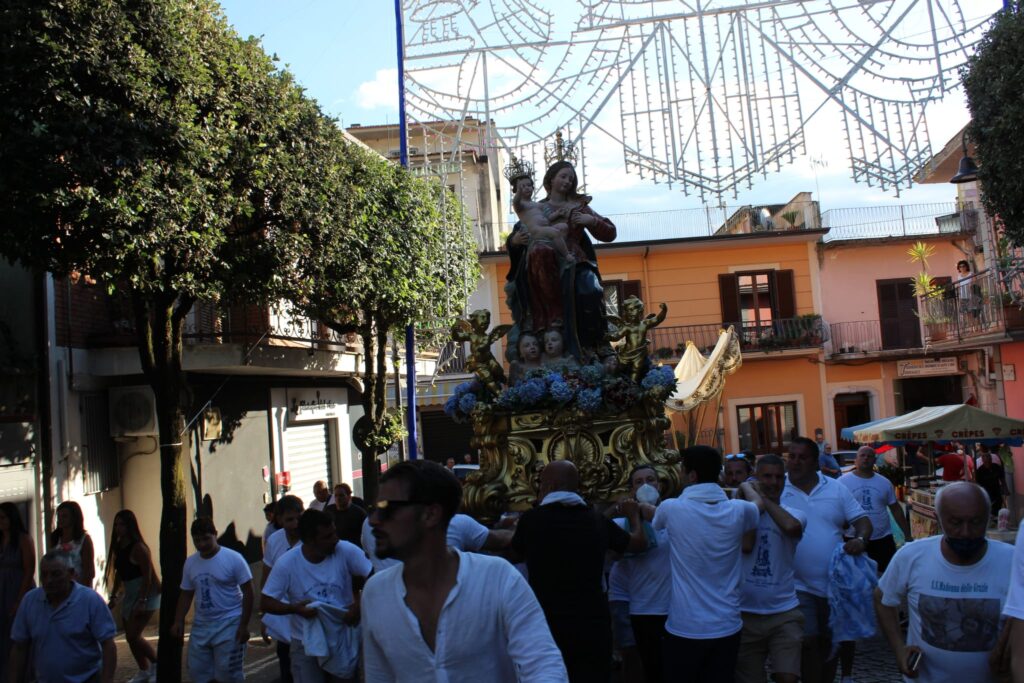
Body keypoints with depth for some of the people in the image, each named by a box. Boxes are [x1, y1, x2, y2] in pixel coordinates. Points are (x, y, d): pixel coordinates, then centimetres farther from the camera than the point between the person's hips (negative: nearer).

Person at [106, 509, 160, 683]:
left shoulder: (138, 548, -19)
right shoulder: (118, 547, 5)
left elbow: (148, 576, -20)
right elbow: (119, 573, 14)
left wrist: (142, 601, -23)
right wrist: (114, 596, 13)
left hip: (146, 595, -8)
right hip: (130, 595, 9)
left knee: (133, 635, -12)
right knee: (130, 636, 10)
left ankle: (156, 664, 7)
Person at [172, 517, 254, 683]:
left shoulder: (233, 558, -12)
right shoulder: (190, 562, 4)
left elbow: (248, 592, -10)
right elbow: (186, 594, 14)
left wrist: (243, 625, -13)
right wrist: (179, 621, 3)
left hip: (229, 625, -6)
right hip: (201, 626, 6)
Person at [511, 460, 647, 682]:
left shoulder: (532, 519, -8)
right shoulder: (597, 521, 0)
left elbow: (516, 555, 13)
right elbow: (640, 543, 18)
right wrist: (633, 514, 37)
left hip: (546, 628, -2)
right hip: (593, 627, 2)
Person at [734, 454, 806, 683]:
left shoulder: (794, 514, 2)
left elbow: (790, 526, -23)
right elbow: (746, 545, -18)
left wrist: (763, 499, -12)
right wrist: (751, 501, -11)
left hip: (784, 613, 0)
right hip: (745, 613, 0)